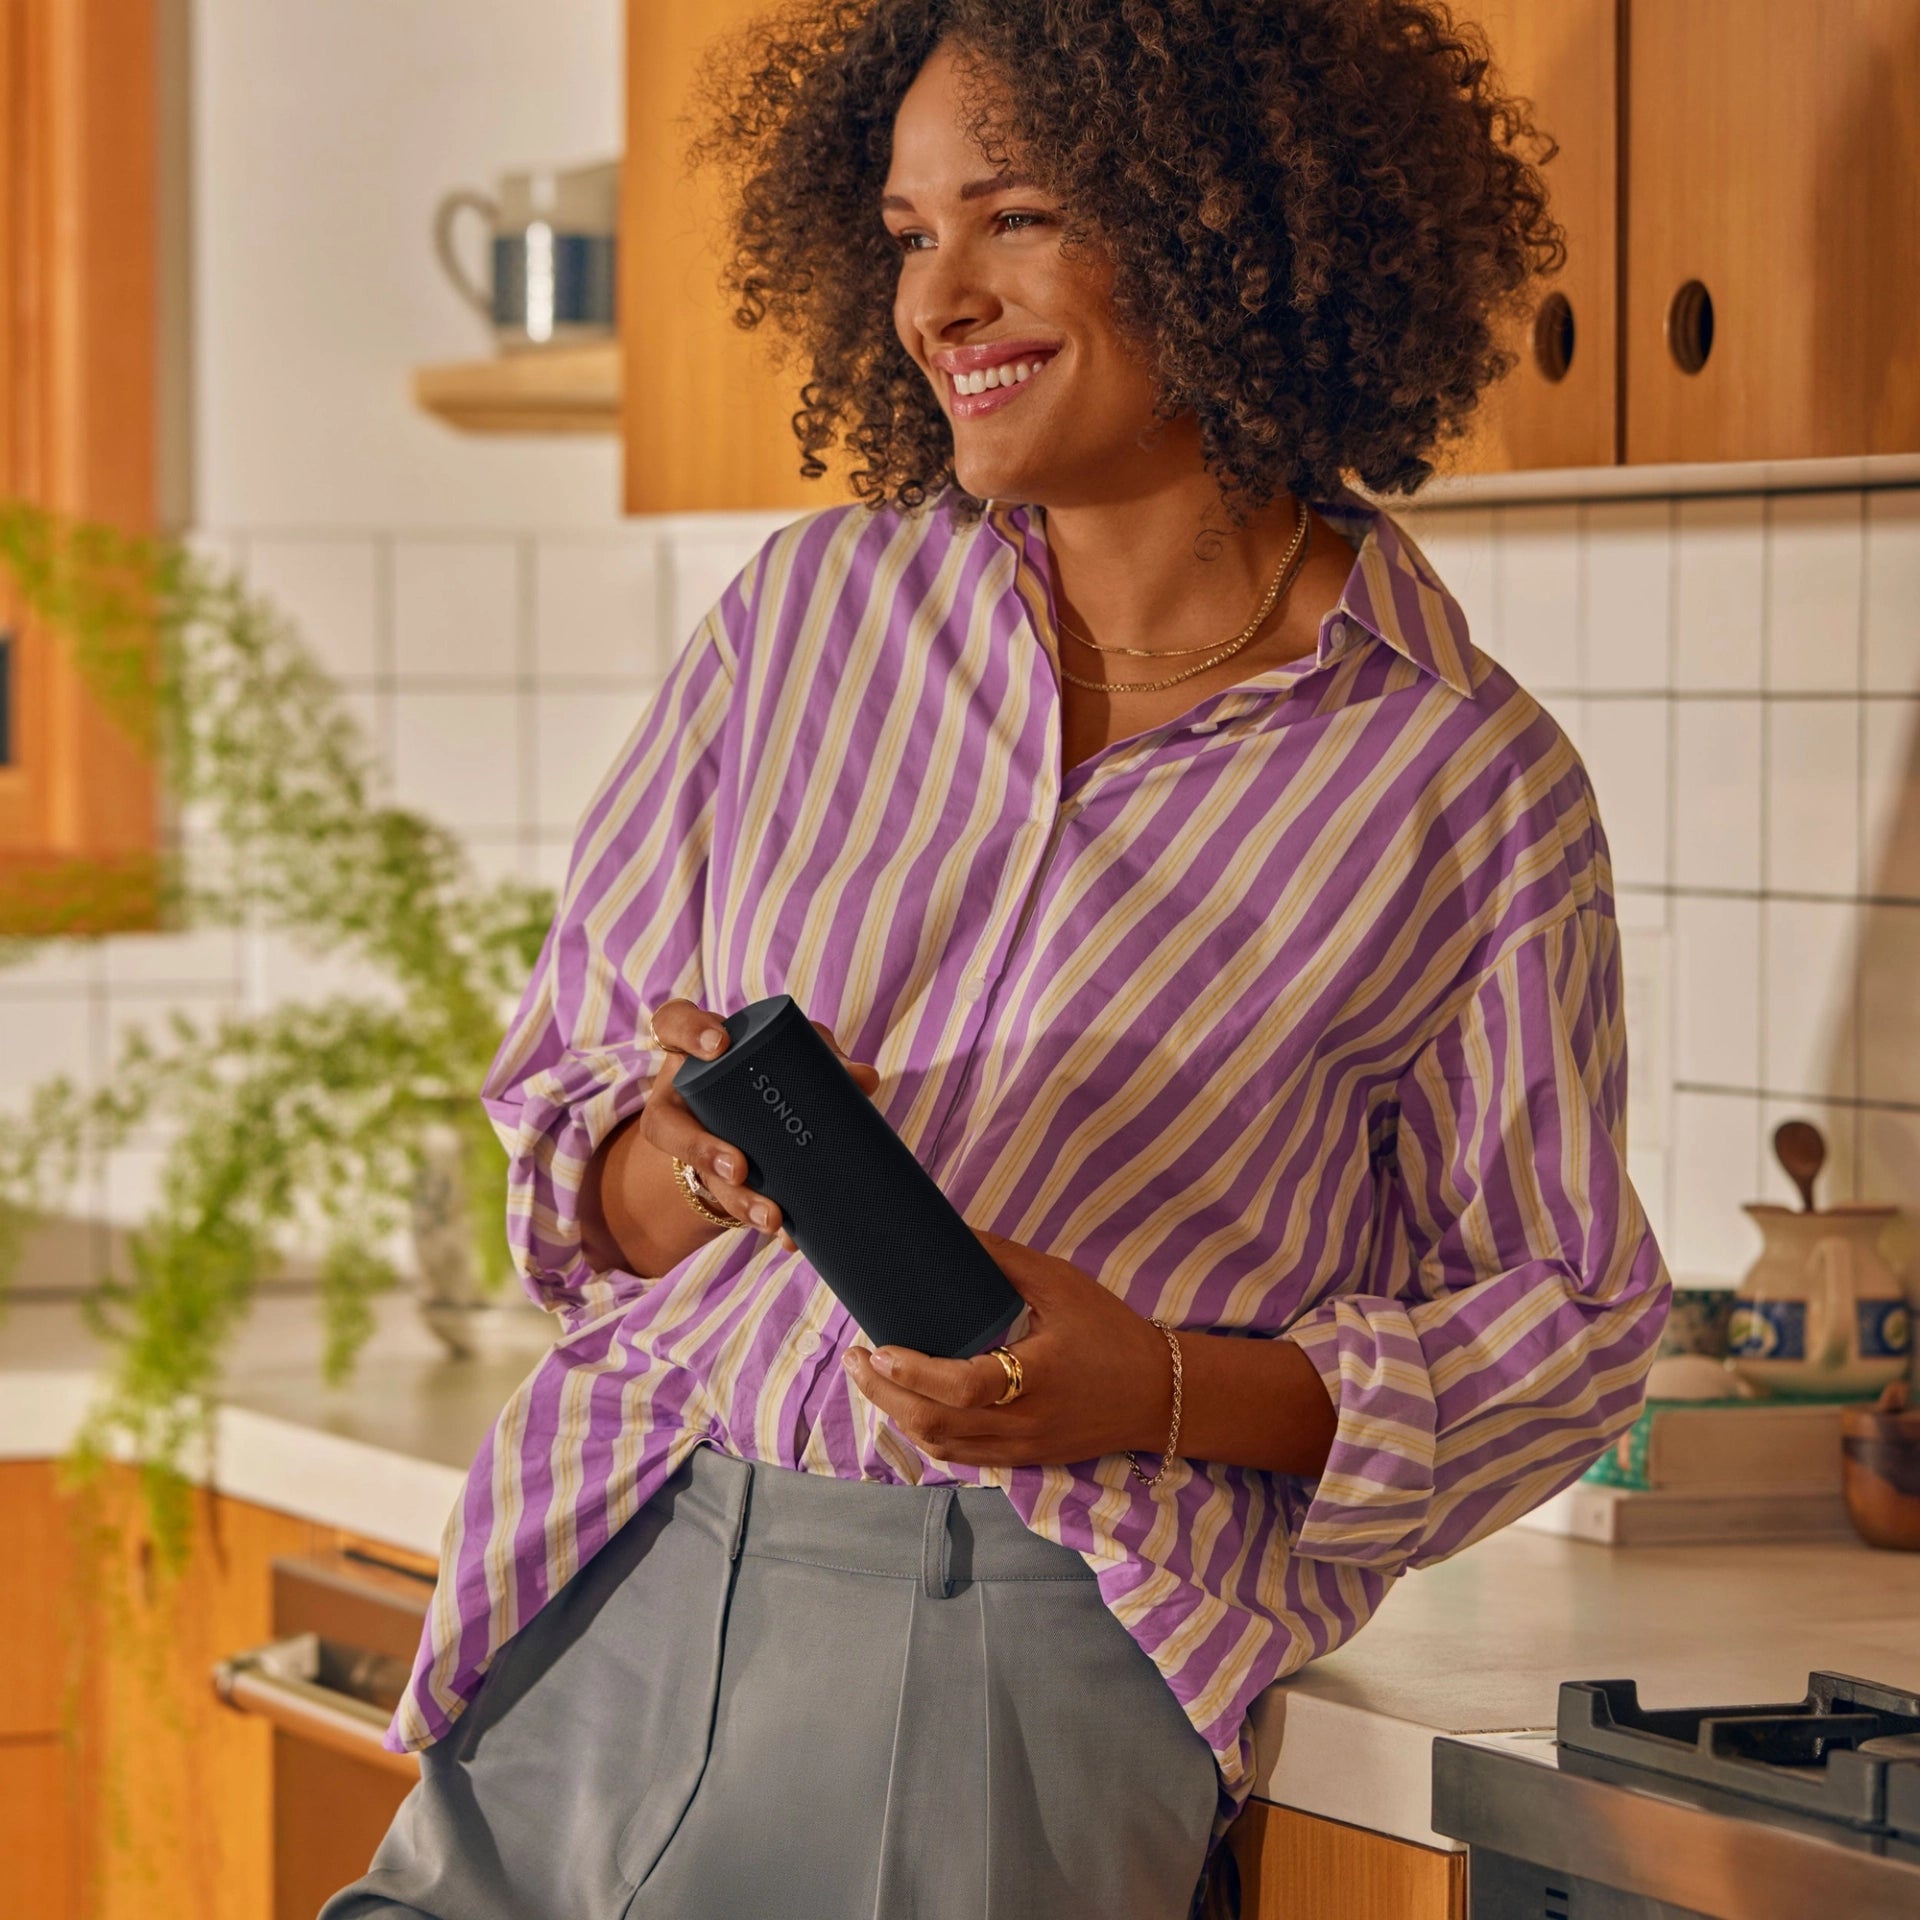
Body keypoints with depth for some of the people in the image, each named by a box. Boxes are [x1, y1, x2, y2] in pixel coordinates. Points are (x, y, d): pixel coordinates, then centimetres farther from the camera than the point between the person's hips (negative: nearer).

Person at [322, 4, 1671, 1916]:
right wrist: (700, 1165, -11)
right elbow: (559, 1093, 14)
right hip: (627, 1571, 3)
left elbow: (1569, 1326, 5)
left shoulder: (1471, 786, 0)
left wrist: (1164, 1395, -12)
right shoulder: (811, 610, 10)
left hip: (1044, 1628, -3)